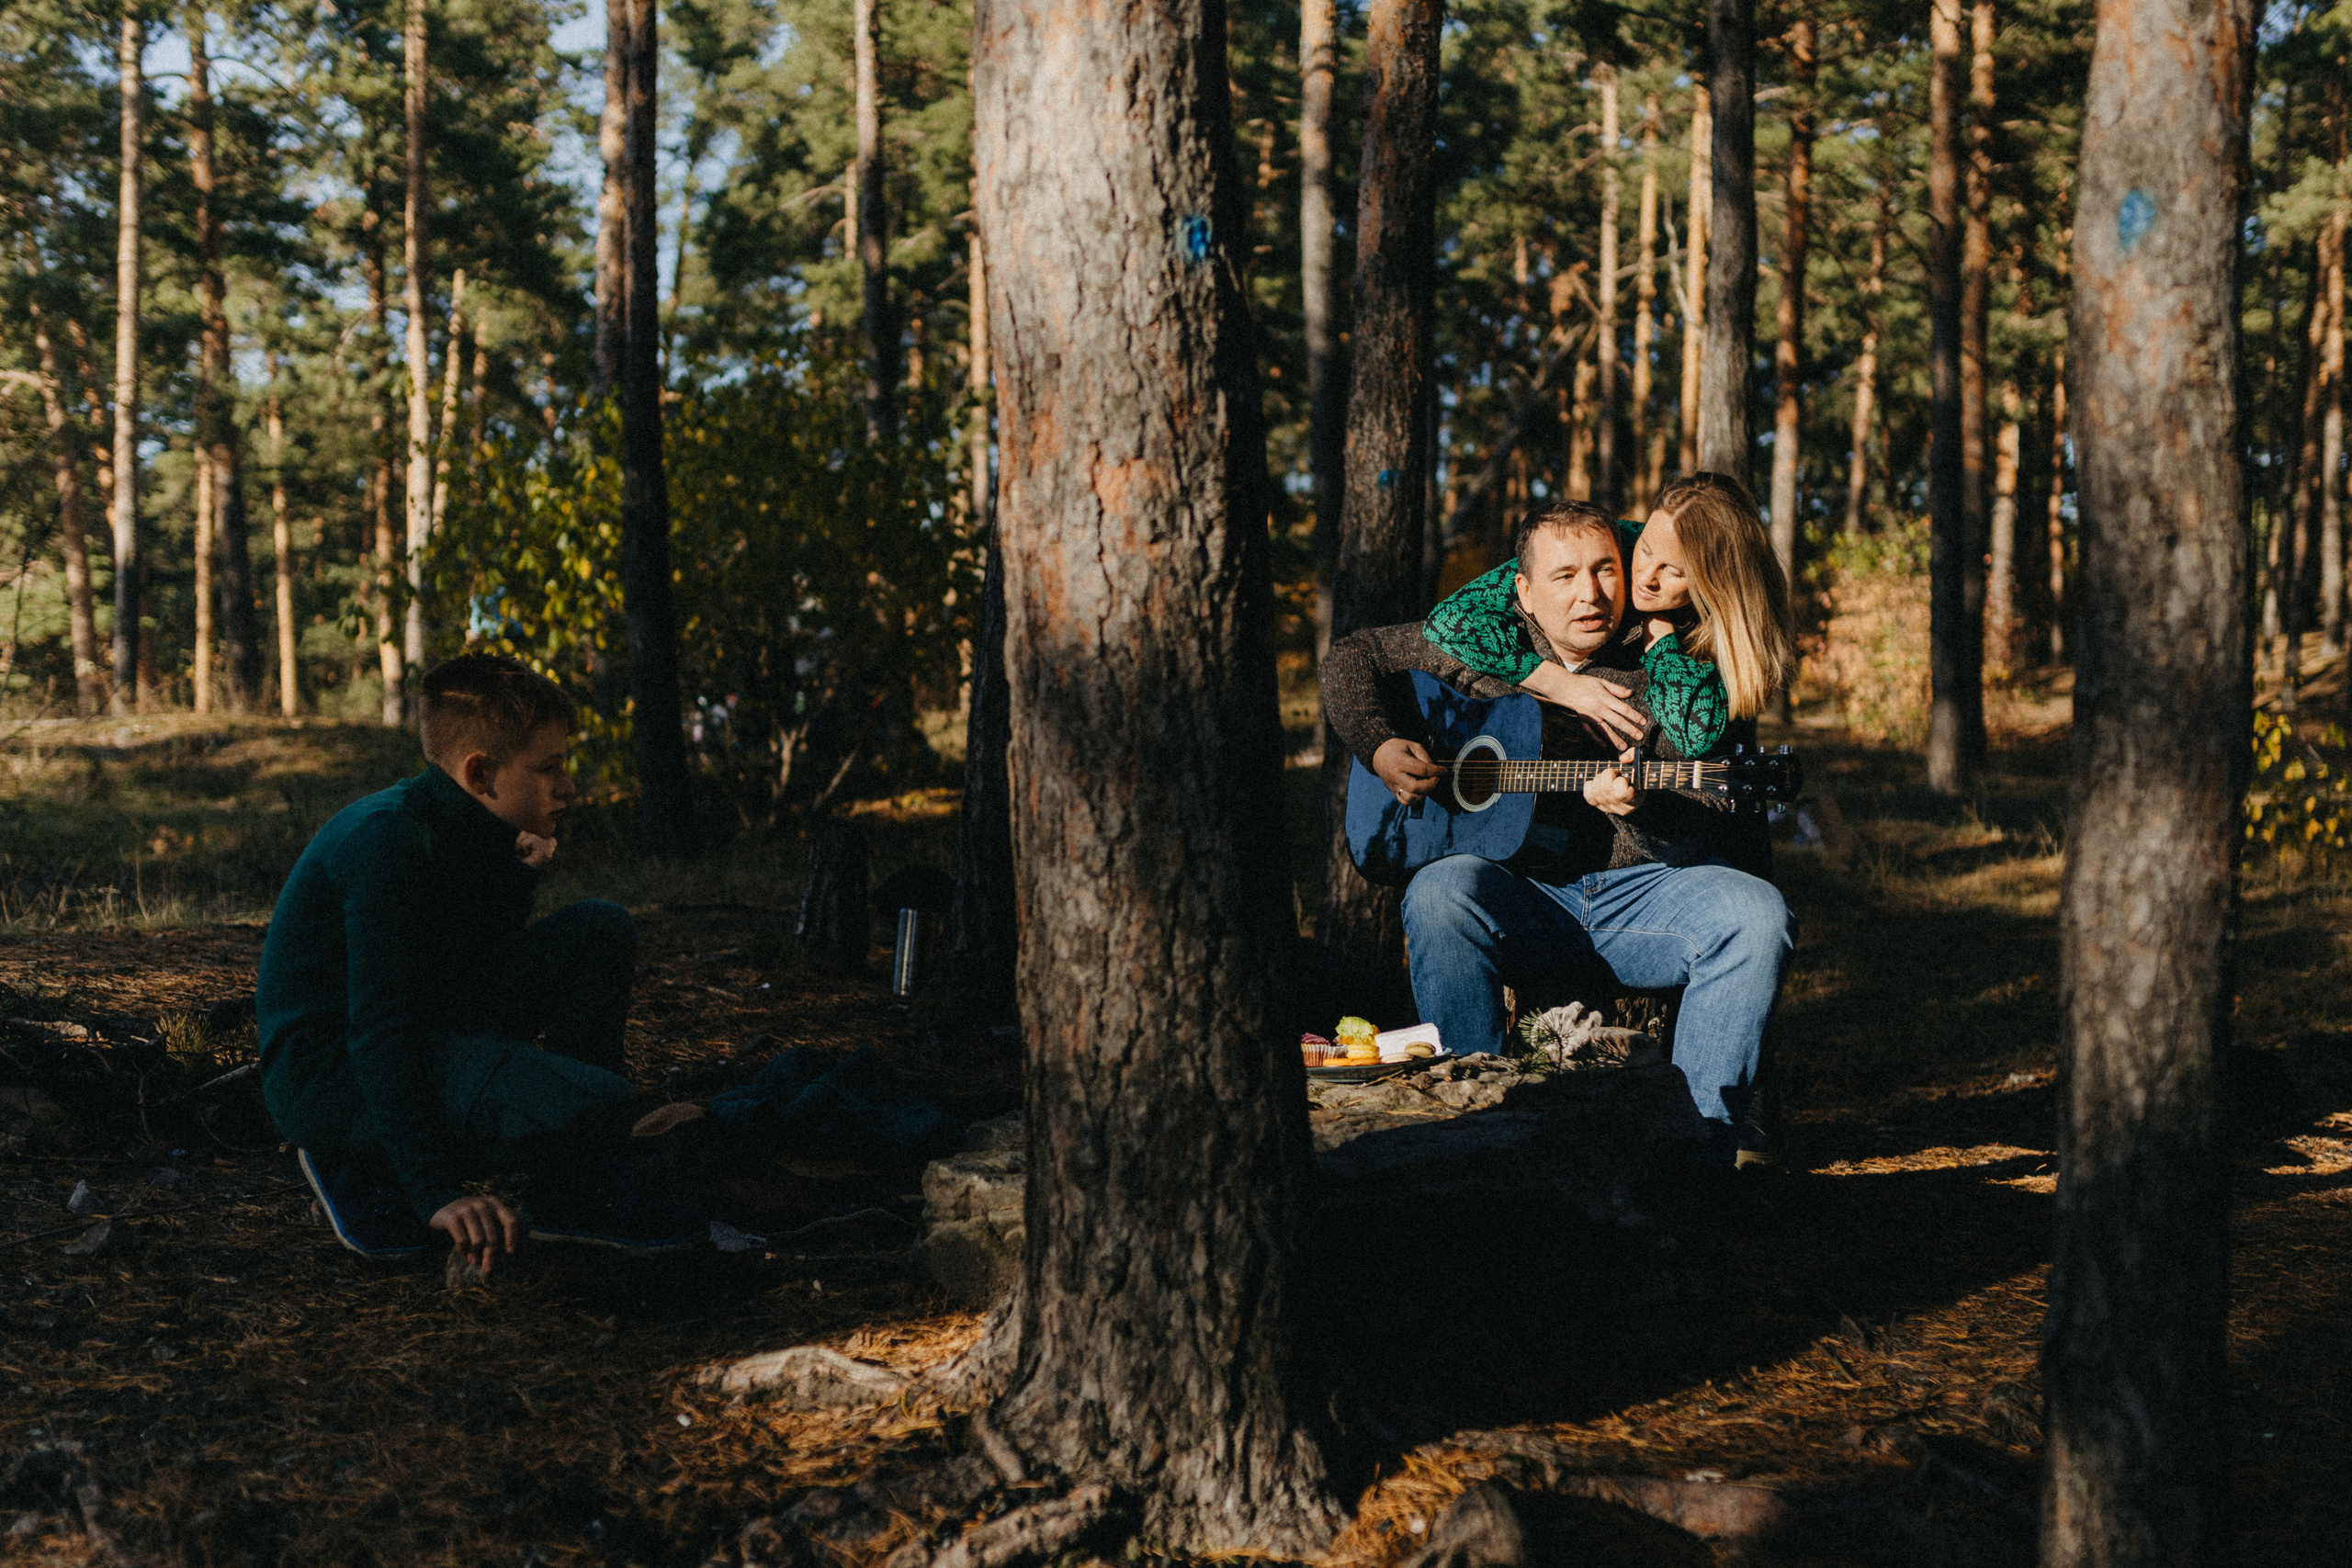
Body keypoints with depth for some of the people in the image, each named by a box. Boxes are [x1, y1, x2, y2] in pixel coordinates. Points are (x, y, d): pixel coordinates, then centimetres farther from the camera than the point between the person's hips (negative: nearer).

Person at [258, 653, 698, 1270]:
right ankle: (363, 1167, -5)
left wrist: (517, 875, -2)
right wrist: (438, 1193, -33)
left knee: (600, 930, 5)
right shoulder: (386, 841, -23)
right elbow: (379, 1033, -29)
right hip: (331, 1075, -10)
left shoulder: (457, 827, 7)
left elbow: (472, 970, 15)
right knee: (596, 1106, -28)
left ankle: (583, 1194, 6)